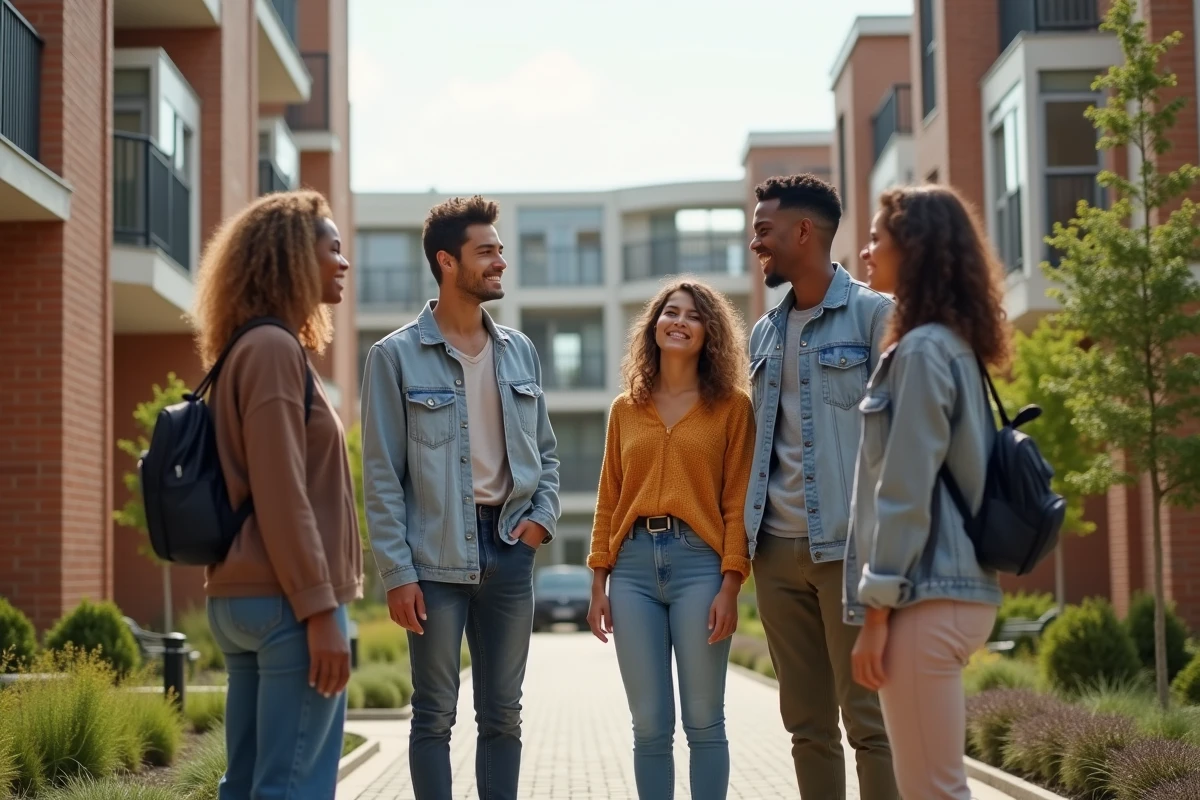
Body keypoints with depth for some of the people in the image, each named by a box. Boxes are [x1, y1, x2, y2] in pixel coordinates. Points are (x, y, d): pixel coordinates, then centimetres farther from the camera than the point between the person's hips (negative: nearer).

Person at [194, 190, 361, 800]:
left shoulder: (247, 350, 17)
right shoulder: (274, 348, -12)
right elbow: (281, 494, -18)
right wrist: (321, 610, -19)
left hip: (239, 598, 10)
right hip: (285, 599, -10)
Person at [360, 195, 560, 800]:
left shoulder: (520, 352, 10)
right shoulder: (396, 356, -4)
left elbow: (545, 448, 18)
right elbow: (382, 475, -6)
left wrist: (543, 514, -1)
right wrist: (397, 573, -11)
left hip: (508, 548, 4)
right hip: (436, 553, -4)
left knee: (502, 714, 10)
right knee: (435, 715, 3)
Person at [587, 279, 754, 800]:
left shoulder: (731, 405, 4)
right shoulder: (625, 409, 14)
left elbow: (737, 502, -1)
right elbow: (608, 501, 13)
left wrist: (730, 586, -10)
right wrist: (598, 584, 7)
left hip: (699, 561, -3)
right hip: (633, 565, 3)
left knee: (703, 721, 1)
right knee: (649, 726, 4)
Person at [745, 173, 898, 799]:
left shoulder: (873, 314, -1)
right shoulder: (764, 332, 17)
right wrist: (747, 534, 14)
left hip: (847, 544, -6)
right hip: (776, 549, 6)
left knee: (868, 719, -5)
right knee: (807, 724, 9)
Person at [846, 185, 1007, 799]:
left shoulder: (923, 348, -12)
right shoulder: (952, 345, 16)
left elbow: (906, 493, -17)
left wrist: (876, 610, -15)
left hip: (927, 595, -10)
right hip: (954, 588, 10)